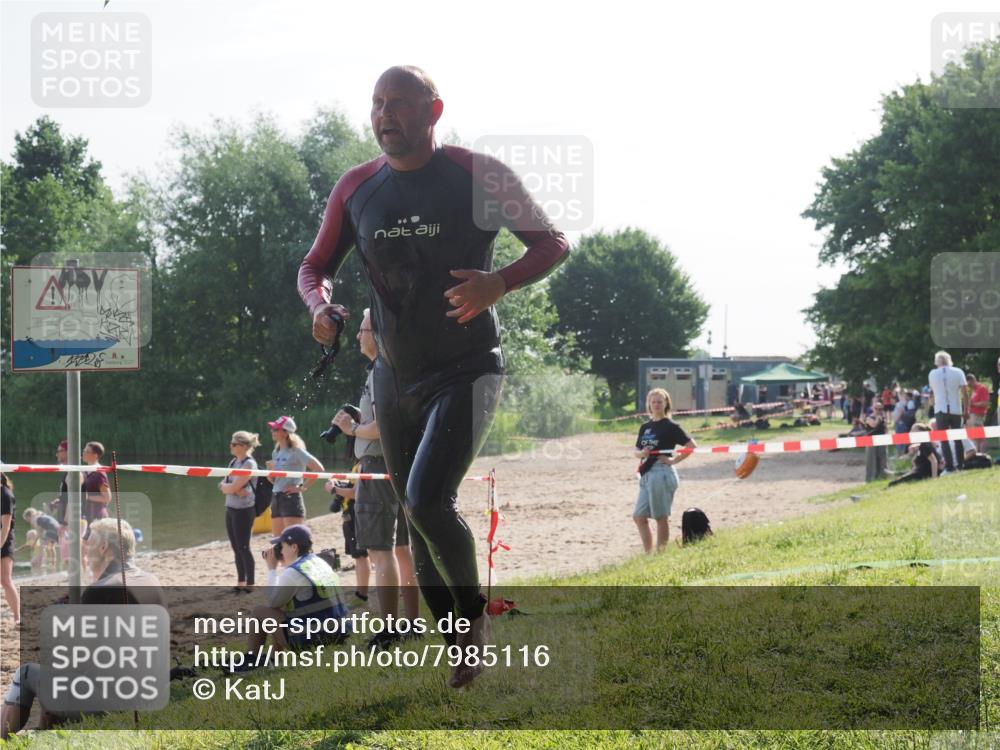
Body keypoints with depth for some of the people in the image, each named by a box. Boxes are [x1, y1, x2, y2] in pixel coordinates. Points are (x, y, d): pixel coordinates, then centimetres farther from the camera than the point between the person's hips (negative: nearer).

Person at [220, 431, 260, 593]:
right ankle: (241, 582, 17)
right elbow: (223, 486, 5)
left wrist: (226, 486, -1)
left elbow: (234, 487, -19)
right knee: (236, 547, 10)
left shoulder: (249, 464, -12)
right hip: (231, 508, 8)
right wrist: (236, 489, -12)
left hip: (244, 510, -8)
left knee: (243, 547, -5)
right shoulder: (233, 462, 12)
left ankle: (250, 583, 2)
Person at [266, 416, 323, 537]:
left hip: (291, 498, -8)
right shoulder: (276, 452, 15)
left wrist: (303, 487, -13)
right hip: (276, 498, 8)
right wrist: (271, 469, 1)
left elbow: (318, 468, -16)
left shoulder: (296, 451, -8)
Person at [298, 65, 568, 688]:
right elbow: (316, 265, 11)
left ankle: (476, 612, 3)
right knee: (419, 516, 10)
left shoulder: (480, 176, -10)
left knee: (427, 501, -22)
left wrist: (501, 283, -24)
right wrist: (320, 305, -12)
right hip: (396, 377, 5)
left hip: (467, 372, -5)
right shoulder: (356, 188, 3)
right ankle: (462, 650, 24)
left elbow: (553, 243, -4)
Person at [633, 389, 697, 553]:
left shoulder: (670, 426, -5)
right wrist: (641, 453, -5)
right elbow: (637, 451, 17)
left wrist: (673, 460, -11)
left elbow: (692, 445, -10)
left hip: (662, 473, -8)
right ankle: (648, 554, 17)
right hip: (646, 474, 8)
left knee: (661, 517, -2)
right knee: (639, 516, 9)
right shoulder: (645, 427, 14)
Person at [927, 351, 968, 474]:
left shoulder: (932, 374, 4)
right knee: (958, 439, 13)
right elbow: (965, 392, -4)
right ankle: (960, 465, 13)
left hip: (940, 410, -1)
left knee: (944, 439, -2)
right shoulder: (958, 372, 1)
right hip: (956, 409, 1)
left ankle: (949, 467, -12)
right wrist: (966, 409, 3)